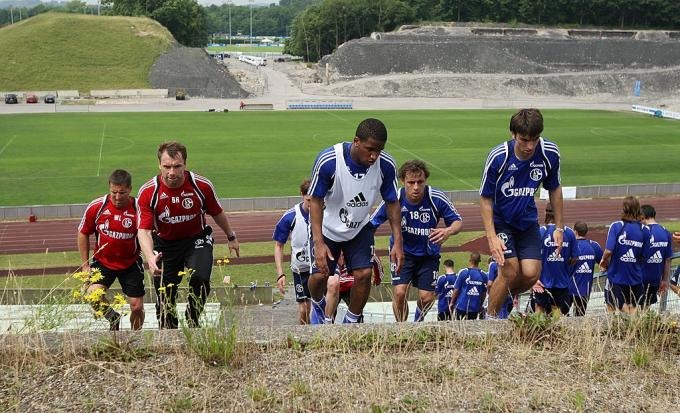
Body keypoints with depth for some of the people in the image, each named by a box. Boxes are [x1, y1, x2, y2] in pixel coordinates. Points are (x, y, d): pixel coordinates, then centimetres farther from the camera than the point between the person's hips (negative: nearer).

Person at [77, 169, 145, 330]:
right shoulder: (96, 206, -10)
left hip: (131, 264, 0)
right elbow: (83, 233, 3)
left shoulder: (139, 208, -15)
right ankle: (113, 318, 9)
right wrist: (85, 264, 2)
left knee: (137, 307, 1)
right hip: (102, 261, 1)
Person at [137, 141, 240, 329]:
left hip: (197, 239, -1)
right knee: (164, 294, -1)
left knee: (200, 278, -25)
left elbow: (217, 213, 0)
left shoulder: (202, 185, -18)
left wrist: (231, 237, 14)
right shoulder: (147, 192, -20)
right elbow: (144, 230, -23)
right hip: (164, 243, 1)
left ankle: (193, 321, -1)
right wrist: (150, 257, -41)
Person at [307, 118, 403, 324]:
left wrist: (397, 242, -11)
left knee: (364, 274, -12)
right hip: (327, 227, -2)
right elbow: (316, 200, -20)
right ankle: (318, 305, 31)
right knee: (320, 275, -6)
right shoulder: (328, 160, -32)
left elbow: (392, 203, -7)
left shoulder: (386, 165, -23)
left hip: (360, 228, 2)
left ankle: (351, 323, 12)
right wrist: (318, 243, -27)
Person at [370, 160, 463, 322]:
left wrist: (448, 231, -35)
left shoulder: (437, 198, -23)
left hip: (428, 253, 1)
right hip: (402, 251, -1)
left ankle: (418, 323, 33)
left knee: (427, 297, -2)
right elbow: (371, 225, -13)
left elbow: (458, 221, -12)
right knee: (400, 292, -18)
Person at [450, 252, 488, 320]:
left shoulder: (463, 272, -7)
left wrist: (452, 302, 8)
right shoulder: (484, 275, 0)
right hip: (475, 307, 2)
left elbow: (456, 290, -4)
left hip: (462, 305, -2)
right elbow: (484, 293, 8)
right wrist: (480, 305, 22)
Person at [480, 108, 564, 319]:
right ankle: (490, 317, 8)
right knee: (510, 272, -14)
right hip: (500, 221, -3)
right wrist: (491, 237, -21)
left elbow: (554, 189, 3)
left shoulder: (550, 153, -15)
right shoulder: (498, 157, -24)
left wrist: (559, 227, 4)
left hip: (528, 221, 3)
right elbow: (485, 198, -14)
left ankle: (506, 297, 25)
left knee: (532, 274, -7)